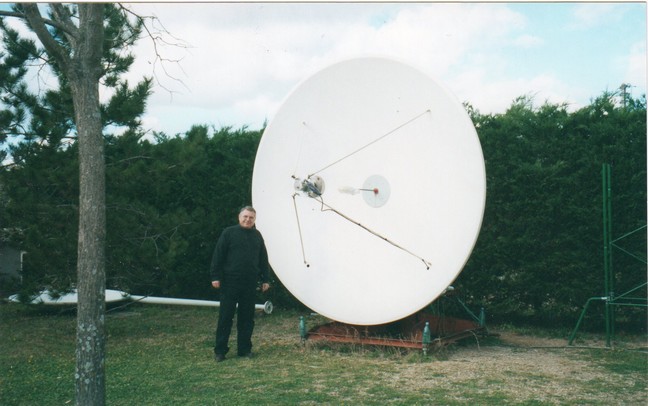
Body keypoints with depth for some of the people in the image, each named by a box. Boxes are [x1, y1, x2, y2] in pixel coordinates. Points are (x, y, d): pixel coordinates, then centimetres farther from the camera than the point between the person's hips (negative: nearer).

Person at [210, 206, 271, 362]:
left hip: (250, 284, 4)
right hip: (230, 282, -4)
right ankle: (220, 350, 8)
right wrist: (215, 276, -8)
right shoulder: (228, 233, -1)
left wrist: (265, 279, 13)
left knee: (247, 318, 8)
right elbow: (218, 255, -3)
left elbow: (263, 259, 17)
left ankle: (244, 349, 18)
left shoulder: (257, 236, 13)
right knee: (225, 317, 1)